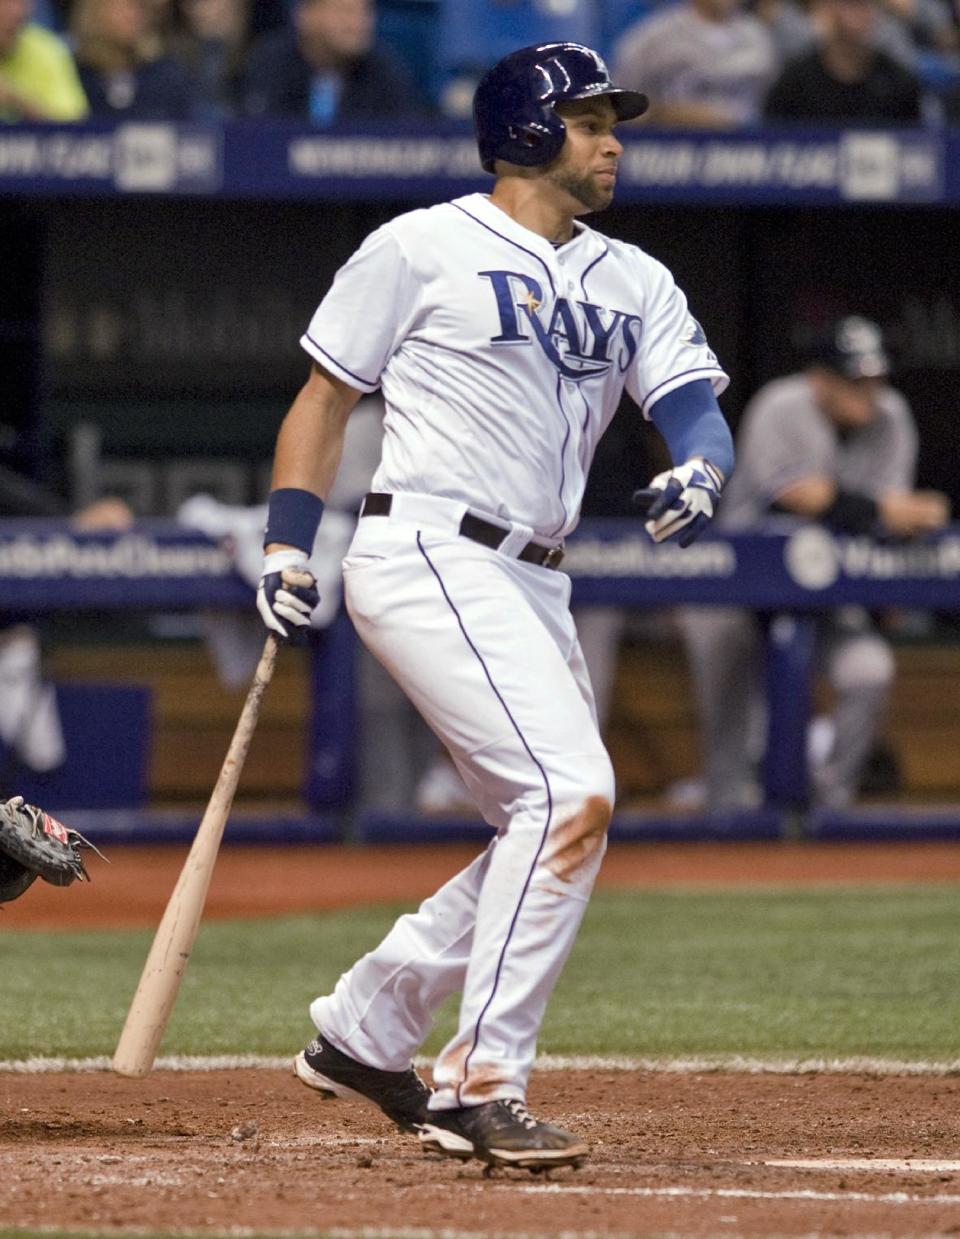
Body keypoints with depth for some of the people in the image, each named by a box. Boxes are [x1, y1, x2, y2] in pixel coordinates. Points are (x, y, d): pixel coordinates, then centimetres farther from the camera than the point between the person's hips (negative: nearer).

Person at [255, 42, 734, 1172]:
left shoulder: (634, 283, 16)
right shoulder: (424, 248, 0)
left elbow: (692, 398, 3)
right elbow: (327, 395, 4)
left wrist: (700, 469, -20)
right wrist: (286, 545, -4)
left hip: (532, 586, 8)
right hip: (426, 558, -8)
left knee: (556, 829, 11)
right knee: (572, 794, -21)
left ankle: (362, 1033, 26)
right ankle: (479, 1089, -18)